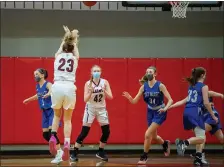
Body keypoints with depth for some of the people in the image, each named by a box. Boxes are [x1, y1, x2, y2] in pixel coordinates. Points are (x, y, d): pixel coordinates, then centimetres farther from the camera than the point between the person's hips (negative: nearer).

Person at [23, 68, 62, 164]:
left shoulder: (48, 84, -15)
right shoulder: (37, 86, 9)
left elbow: (52, 91, -40)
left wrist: (48, 94, -62)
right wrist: (28, 99, 46)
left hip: (52, 110, -8)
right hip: (45, 111, 8)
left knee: (52, 131, -20)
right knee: (45, 134, 6)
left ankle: (59, 152, -15)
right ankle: (58, 149, 18)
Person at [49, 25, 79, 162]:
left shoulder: (58, 56, 14)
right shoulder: (75, 57, 13)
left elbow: (62, 46, 37)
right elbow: (74, 46, 36)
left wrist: (66, 36, 54)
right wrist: (74, 38, 53)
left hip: (57, 87, 1)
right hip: (70, 88, -1)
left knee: (57, 115, 23)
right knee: (67, 119, 10)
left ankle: (53, 137, -1)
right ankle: (66, 144, -10)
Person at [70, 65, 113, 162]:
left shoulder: (105, 82, -5)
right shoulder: (88, 83, -9)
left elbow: (110, 97, -8)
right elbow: (85, 100, -13)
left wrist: (104, 90, -25)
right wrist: (91, 91, -29)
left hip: (101, 109, 3)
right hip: (90, 109, -3)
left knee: (106, 132, -1)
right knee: (84, 132, -8)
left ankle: (100, 152, 17)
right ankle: (74, 153, -2)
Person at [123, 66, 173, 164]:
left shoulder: (160, 86, -18)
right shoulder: (144, 86, -7)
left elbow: (170, 100, -19)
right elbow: (134, 101, -7)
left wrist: (165, 108, -37)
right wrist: (129, 97, -29)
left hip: (159, 112, -5)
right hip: (150, 112, 5)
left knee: (148, 134, -16)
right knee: (153, 137, 17)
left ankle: (144, 157, 2)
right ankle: (165, 144, 51)